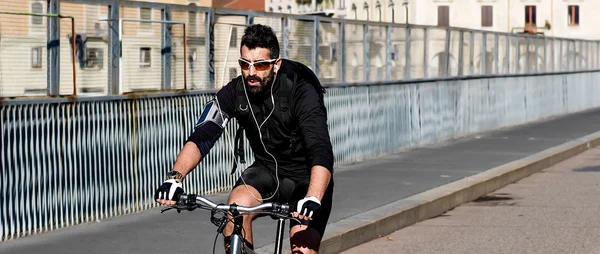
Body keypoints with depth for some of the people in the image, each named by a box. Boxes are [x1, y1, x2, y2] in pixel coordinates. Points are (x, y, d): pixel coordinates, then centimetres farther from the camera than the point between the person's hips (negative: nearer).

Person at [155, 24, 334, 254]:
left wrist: (313, 200, -55)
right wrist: (175, 177, -42)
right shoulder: (234, 92, -15)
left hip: (305, 177, -3)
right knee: (237, 206, -27)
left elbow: (321, 151, -37)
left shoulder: (302, 92, -27)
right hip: (267, 170, 3)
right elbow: (201, 137, -23)